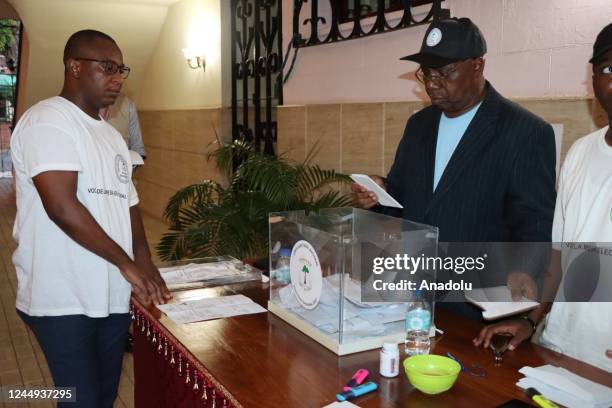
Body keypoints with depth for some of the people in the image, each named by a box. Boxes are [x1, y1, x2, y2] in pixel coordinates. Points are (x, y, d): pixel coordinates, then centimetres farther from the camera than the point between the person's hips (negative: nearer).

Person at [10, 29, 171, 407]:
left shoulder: (111, 134, 15)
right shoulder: (47, 120, -11)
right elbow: (62, 206, -22)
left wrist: (145, 264, 1)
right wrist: (127, 263, -17)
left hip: (112, 295, 8)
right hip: (64, 300, -8)